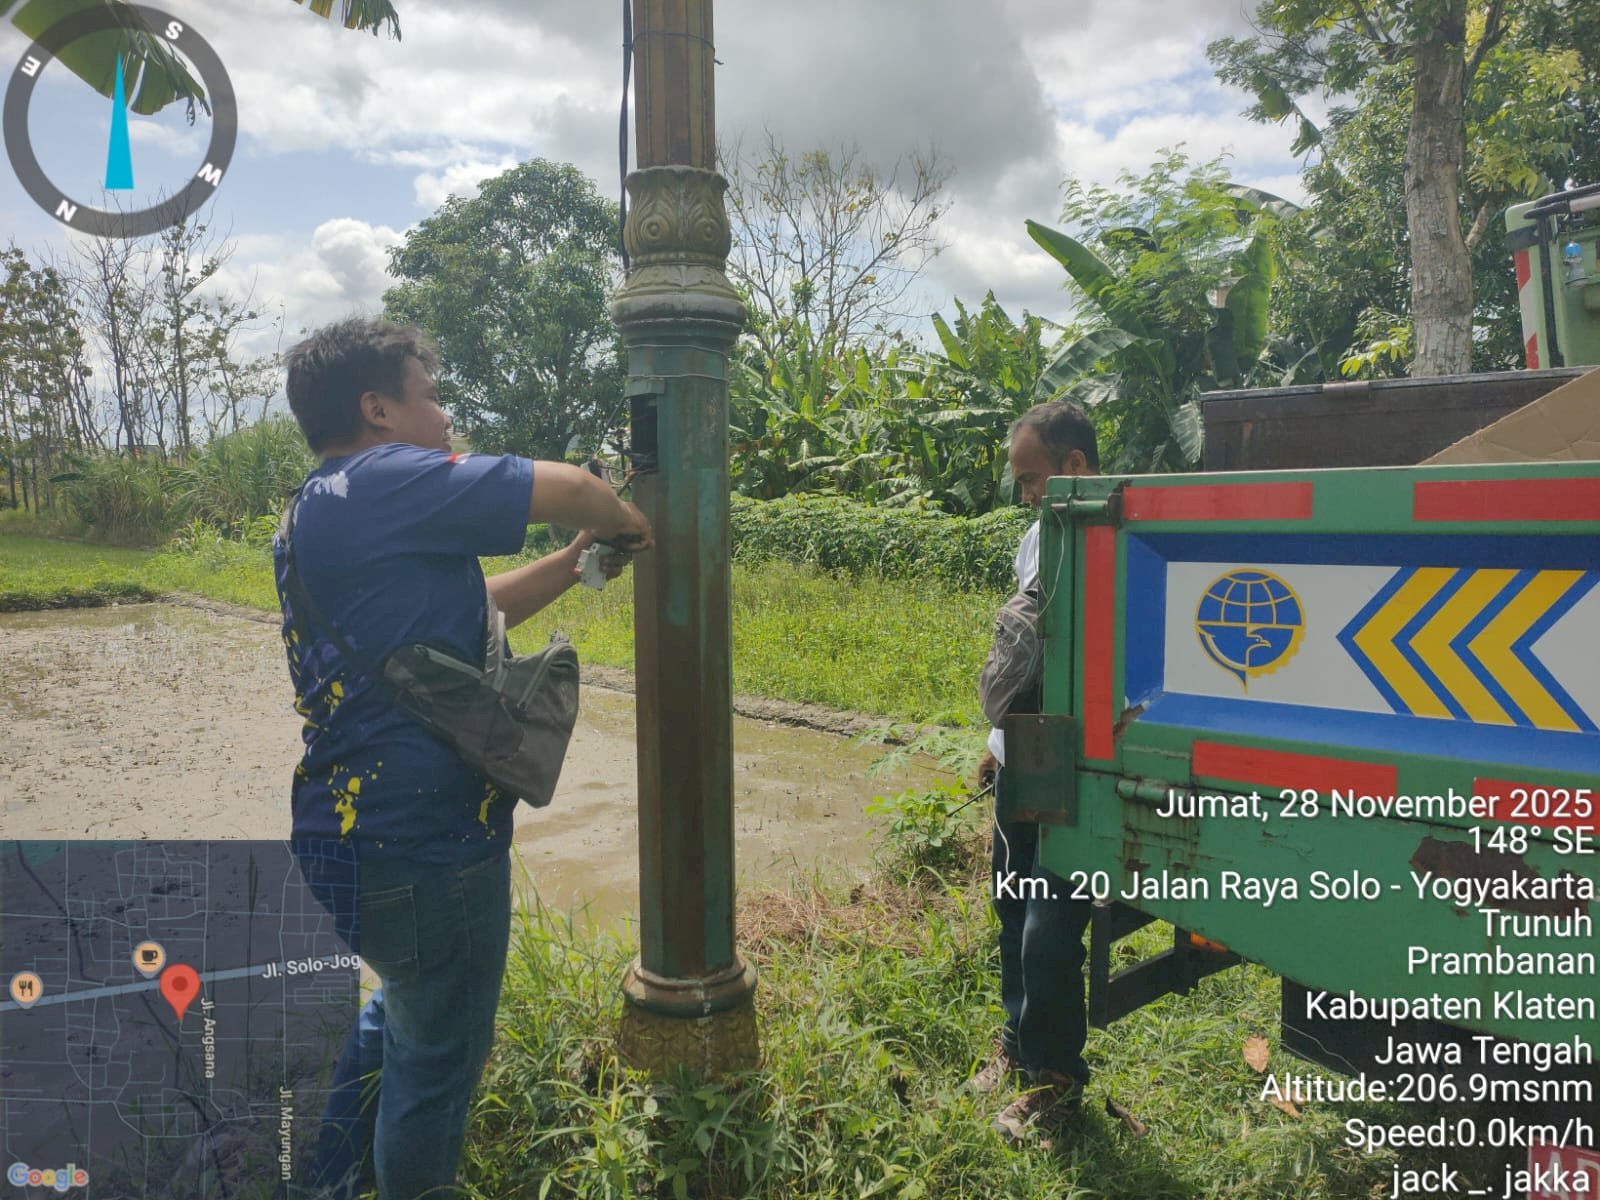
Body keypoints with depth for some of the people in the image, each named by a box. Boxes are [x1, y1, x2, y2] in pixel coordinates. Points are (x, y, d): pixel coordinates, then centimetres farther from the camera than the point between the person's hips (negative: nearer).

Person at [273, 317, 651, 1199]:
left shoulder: (319, 513, 12)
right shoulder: (382, 483, -19)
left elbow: (471, 609, 16)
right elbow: (565, 490, -21)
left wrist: (576, 561, 9)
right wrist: (630, 525, -1)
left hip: (353, 832, 10)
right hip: (422, 846, -10)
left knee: (410, 1012, 32)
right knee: (436, 1060, 12)